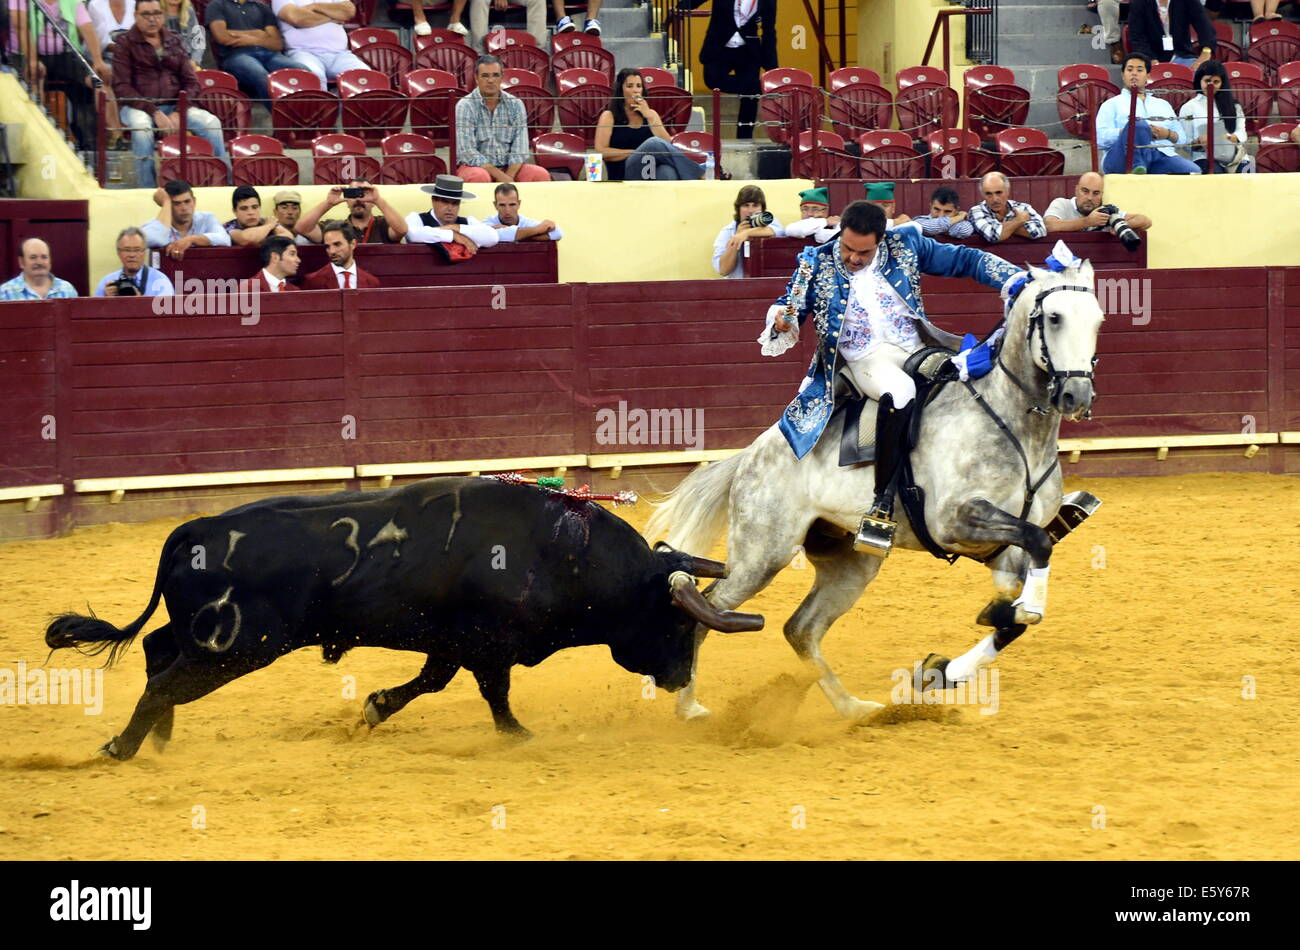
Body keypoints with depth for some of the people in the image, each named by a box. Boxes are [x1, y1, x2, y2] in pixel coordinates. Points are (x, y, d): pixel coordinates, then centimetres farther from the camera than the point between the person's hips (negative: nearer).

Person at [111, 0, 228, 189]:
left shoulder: (174, 42, 15)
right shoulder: (125, 44, 4)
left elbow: (191, 82, 12)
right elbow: (121, 88, -5)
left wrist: (179, 113, -8)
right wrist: (155, 113, -16)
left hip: (173, 105, 3)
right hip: (139, 107, -3)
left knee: (212, 123, -21)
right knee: (141, 126, -39)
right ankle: (147, 187, -33)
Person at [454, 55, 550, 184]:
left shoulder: (515, 105, 5)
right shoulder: (465, 107, -6)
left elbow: (520, 149, -2)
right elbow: (467, 152, -14)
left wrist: (509, 176, -20)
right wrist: (501, 177, -20)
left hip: (510, 168, 3)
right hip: (476, 167, -3)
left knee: (541, 174, -23)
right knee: (480, 177, -38)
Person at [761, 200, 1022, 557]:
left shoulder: (907, 246, 6)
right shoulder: (817, 263, 5)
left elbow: (965, 260, 10)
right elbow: (791, 305, 10)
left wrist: (1016, 280, -1)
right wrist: (781, 320, -15)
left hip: (918, 351, 4)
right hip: (866, 360, -4)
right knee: (899, 393, -39)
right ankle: (883, 506, -35)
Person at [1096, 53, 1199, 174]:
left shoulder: (1163, 105, 34)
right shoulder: (1112, 104, 22)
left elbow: (1181, 137, 25)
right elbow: (1101, 138, 4)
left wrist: (1168, 134, 0)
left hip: (1163, 154, 3)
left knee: (1194, 172, -30)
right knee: (1139, 125, -38)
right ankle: (1137, 168, -46)